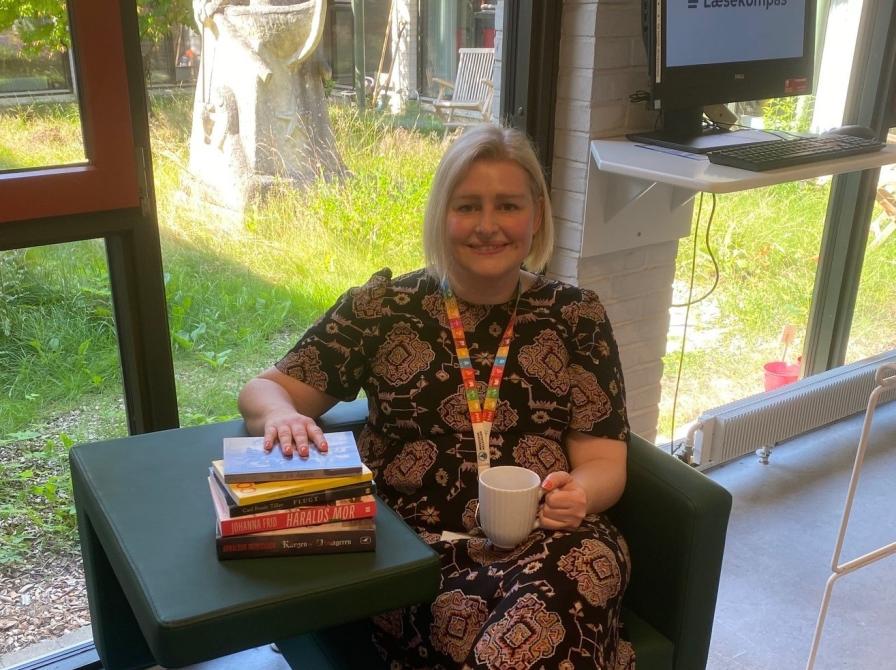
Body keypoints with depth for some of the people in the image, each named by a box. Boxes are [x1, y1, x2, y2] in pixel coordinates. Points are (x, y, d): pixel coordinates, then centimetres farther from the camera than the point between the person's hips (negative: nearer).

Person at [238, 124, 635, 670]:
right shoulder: (382, 307, 4)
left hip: (545, 538, 2)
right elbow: (265, 390, 7)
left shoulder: (577, 316, 7)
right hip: (414, 543, -1)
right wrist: (283, 417, -18)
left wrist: (578, 495, -19)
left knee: (558, 604, -33)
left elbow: (604, 462, 6)